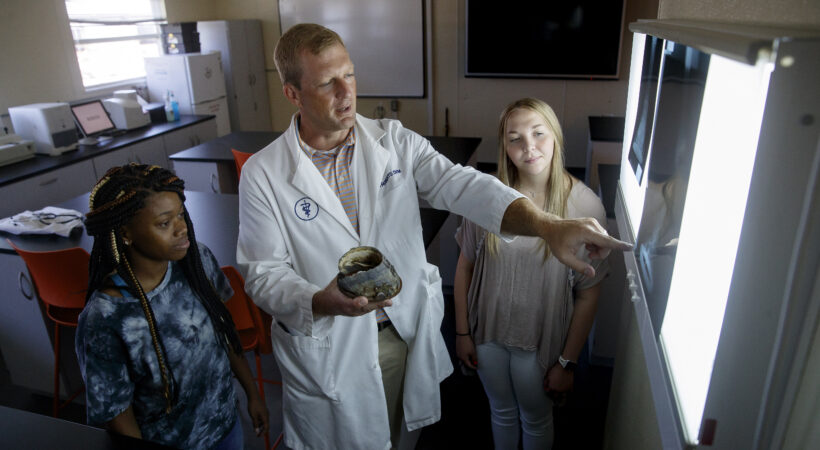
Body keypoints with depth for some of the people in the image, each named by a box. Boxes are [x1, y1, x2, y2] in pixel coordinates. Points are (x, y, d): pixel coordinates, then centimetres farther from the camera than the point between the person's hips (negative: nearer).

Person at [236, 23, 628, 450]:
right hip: (325, 349, -2)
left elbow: (460, 185, -18)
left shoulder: (394, 141, -5)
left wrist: (546, 225, -33)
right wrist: (321, 303, -31)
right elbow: (263, 272, -11)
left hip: (409, 335, 3)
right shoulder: (263, 174, -11)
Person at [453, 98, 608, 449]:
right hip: (487, 332, 2)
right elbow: (465, 266, -4)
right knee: (501, 411, 27)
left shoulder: (584, 206, -18)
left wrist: (567, 361, -8)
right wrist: (462, 332, -1)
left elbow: (588, 294, -12)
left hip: (541, 341, -1)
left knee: (536, 419, 24)